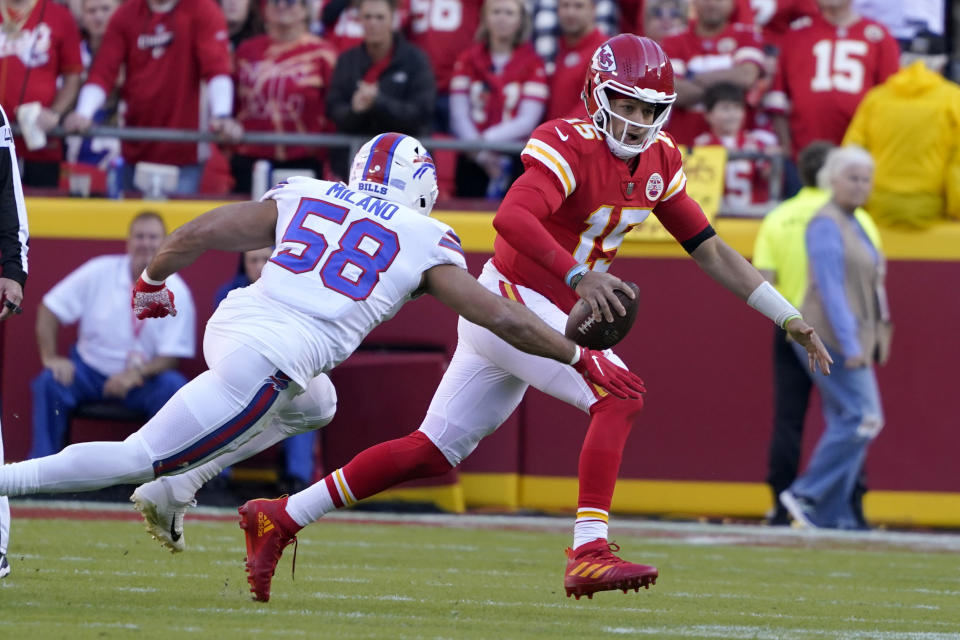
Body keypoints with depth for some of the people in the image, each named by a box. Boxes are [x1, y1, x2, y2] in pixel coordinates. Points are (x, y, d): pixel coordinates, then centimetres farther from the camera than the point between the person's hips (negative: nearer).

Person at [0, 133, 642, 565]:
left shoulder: (301, 199, 18)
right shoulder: (425, 240, 8)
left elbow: (197, 235, 14)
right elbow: (499, 316, 5)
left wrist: (152, 282, 31)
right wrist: (581, 358, 15)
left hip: (228, 324, 6)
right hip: (269, 362, -6)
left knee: (314, 404, 33)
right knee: (138, 457, 0)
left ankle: (173, 491, 20)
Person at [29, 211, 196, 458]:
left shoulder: (176, 292, -8)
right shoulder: (99, 272, -7)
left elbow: (171, 356, -10)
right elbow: (50, 308, -3)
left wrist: (136, 373, -28)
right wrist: (49, 357, -15)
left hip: (144, 376, -1)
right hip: (90, 369, 1)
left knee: (174, 387, -30)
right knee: (49, 383, -26)